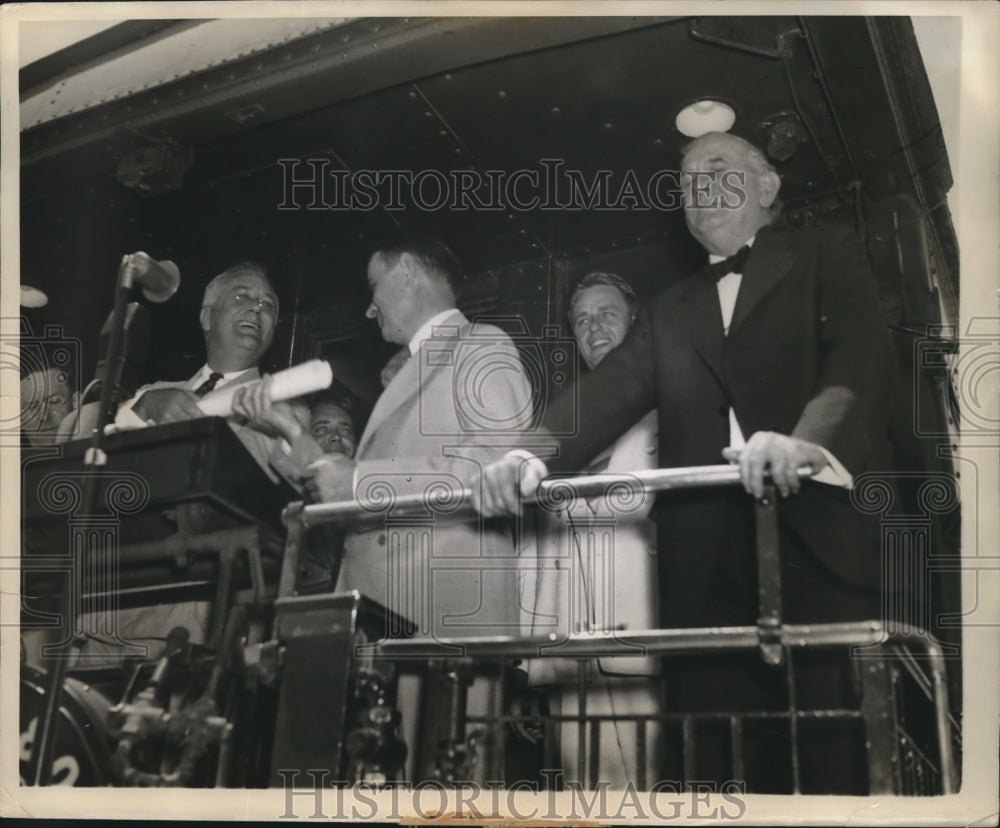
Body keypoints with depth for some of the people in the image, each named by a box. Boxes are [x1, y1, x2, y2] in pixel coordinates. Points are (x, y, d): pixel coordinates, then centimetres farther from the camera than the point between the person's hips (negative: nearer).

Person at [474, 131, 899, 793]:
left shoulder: (827, 254, 12)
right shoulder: (670, 311, 25)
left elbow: (864, 353, -6)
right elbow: (608, 393, 10)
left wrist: (808, 438, -27)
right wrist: (534, 454, -11)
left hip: (821, 538, -3)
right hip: (709, 562, 4)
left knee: (834, 759, -8)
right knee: (720, 767, -1)